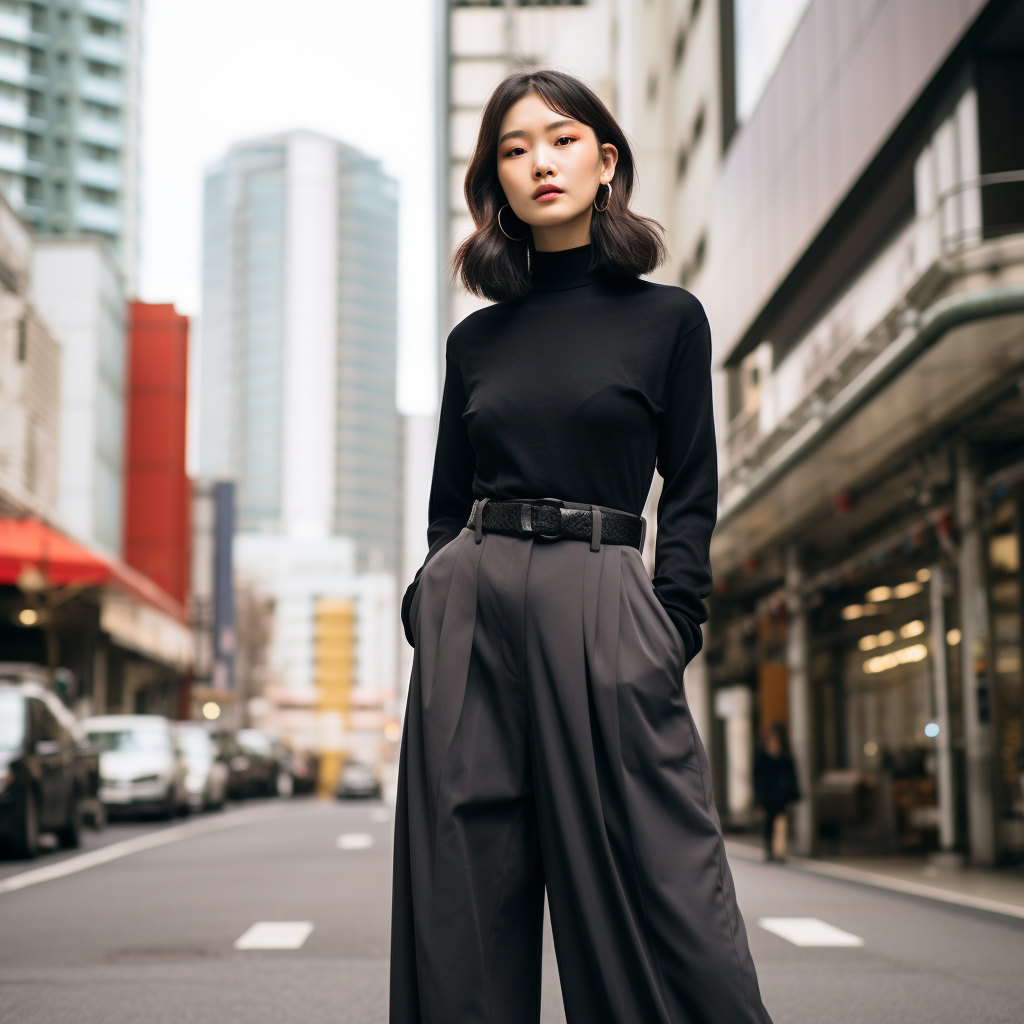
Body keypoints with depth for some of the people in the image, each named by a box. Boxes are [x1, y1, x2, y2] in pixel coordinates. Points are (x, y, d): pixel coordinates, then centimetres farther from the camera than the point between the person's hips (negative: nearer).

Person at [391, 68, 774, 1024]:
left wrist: (667, 633, -7)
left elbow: (691, 497, 5)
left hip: (599, 610, -3)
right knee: (465, 902, 3)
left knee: (657, 887, -7)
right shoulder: (477, 339, 14)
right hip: (468, 608, 3)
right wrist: (428, 612, 3)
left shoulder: (668, 318, 7)